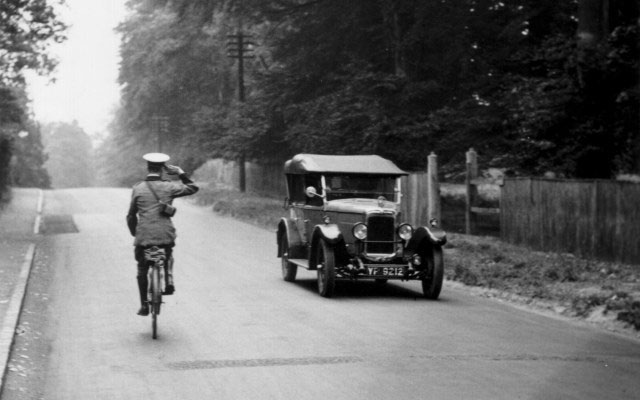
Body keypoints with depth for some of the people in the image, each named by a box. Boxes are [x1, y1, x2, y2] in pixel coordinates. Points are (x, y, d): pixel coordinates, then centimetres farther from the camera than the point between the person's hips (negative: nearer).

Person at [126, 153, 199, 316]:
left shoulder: (138, 188, -1)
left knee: (142, 270, 15)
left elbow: (131, 215, 4)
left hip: (144, 236, 0)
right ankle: (168, 281, 11)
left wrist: (134, 233, 17)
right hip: (166, 236, 0)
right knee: (167, 256, 32)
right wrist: (180, 172, 13)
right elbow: (192, 188, 13)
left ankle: (144, 305, 14)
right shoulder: (169, 187, -1)